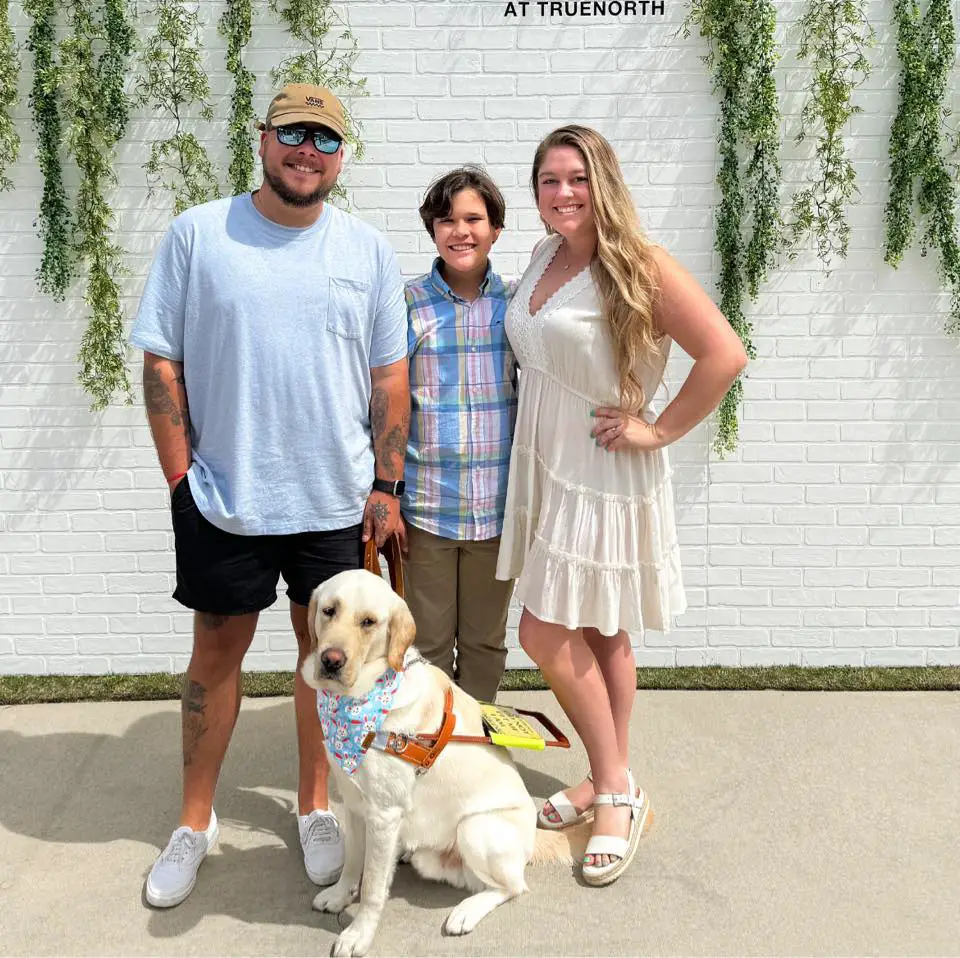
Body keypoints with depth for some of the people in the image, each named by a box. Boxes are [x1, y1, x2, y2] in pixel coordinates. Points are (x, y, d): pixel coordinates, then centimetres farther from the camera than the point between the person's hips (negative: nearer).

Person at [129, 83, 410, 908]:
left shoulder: (369, 250, 3)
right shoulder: (198, 234, -2)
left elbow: (390, 377, 5)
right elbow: (161, 362, -1)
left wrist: (386, 484, 1)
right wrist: (181, 476, -5)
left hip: (336, 500, 2)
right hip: (223, 499, -1)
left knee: (325, 647, 12)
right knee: (217, 650, 11)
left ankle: (315, 806, 32)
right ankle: (195, 820, 29)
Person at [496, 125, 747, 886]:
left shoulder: (640, 267, -15)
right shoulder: (544, 258, 7)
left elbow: (725, 355, -21)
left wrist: (659, 431, -16)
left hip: (602, 477, -7)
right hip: (544, 471, 7)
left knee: (547, 636, -5)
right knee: (597, 635, 15)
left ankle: (614, 787, 14)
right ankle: (612, 782, 30)